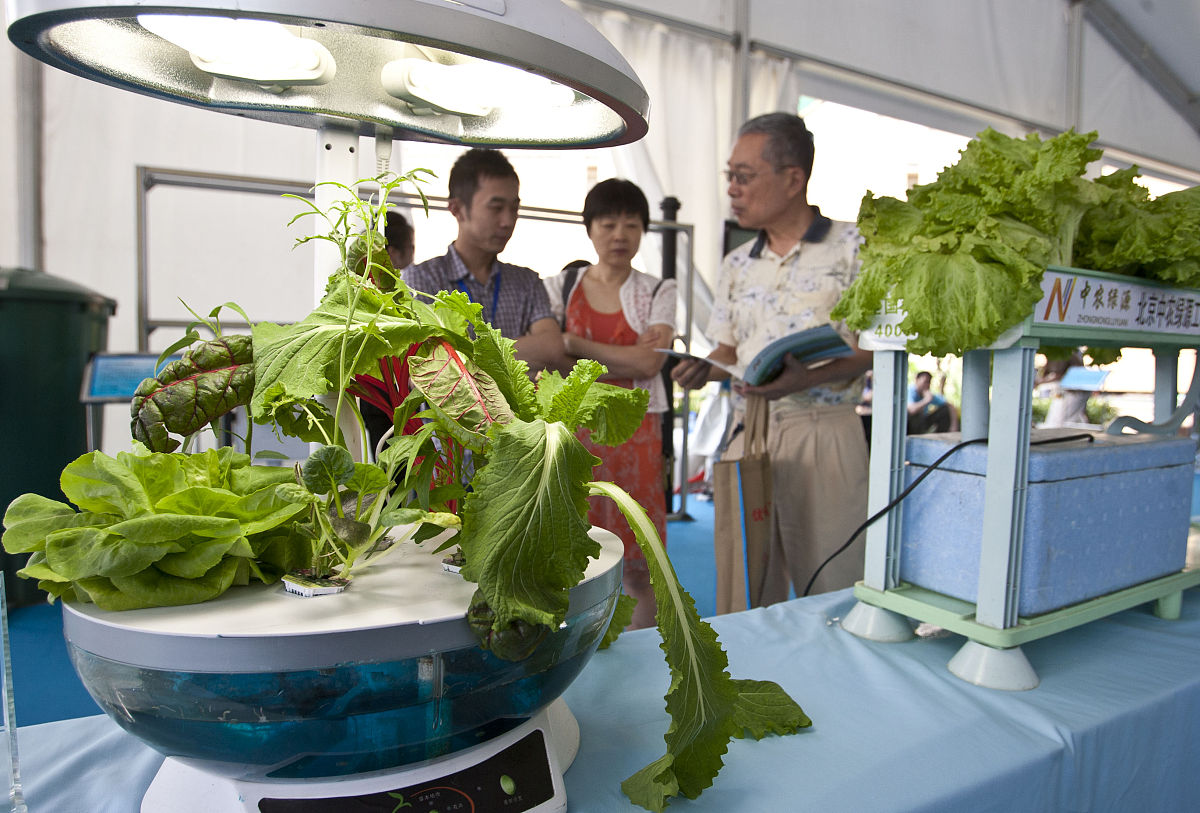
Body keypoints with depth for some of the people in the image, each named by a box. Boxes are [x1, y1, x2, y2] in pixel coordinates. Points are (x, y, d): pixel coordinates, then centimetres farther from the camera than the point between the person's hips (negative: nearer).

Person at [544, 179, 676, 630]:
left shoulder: (658, 292, 8)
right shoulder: (560, 287, 9)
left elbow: (650, 362, -8)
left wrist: (573, 344, -9)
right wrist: (625, 360, -10)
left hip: (634, 433, 0)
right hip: (574, 431, 0)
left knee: (637, 569, 4)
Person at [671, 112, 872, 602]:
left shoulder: (853, 247, 0)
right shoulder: (736, 265, 16)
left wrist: (809, 377, -20)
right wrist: (703, 371, -2)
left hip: (824, 430, -4)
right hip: (748, 430, 5)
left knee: (831, 593, 0)